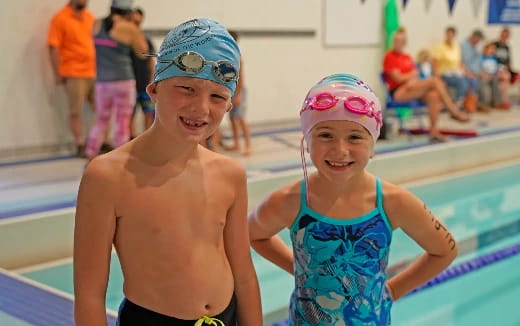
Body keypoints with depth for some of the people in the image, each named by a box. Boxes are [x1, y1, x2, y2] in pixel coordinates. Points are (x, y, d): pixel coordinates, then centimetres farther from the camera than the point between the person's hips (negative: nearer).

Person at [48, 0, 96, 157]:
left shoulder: (90, 17, 12)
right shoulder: (60, 18, -6)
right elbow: (54, 47, -9)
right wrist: (57, 73, -13)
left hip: (94, 72, 6)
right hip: (74, 74, -6)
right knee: (76, 112, 0)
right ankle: (80, 146, 9)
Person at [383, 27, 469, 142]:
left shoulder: (407, 56, 19)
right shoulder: (389, 56, -3)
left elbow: (415, 75, 11)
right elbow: (398, 78, -10)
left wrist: (412, 80, -11)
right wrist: (412, 74, 4)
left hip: (411, 87, 7)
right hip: (398, 92, -7)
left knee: (434, 95, -23)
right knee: (435, 80, -20)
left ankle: (434, 131, -22)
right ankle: (454, 112, -14)